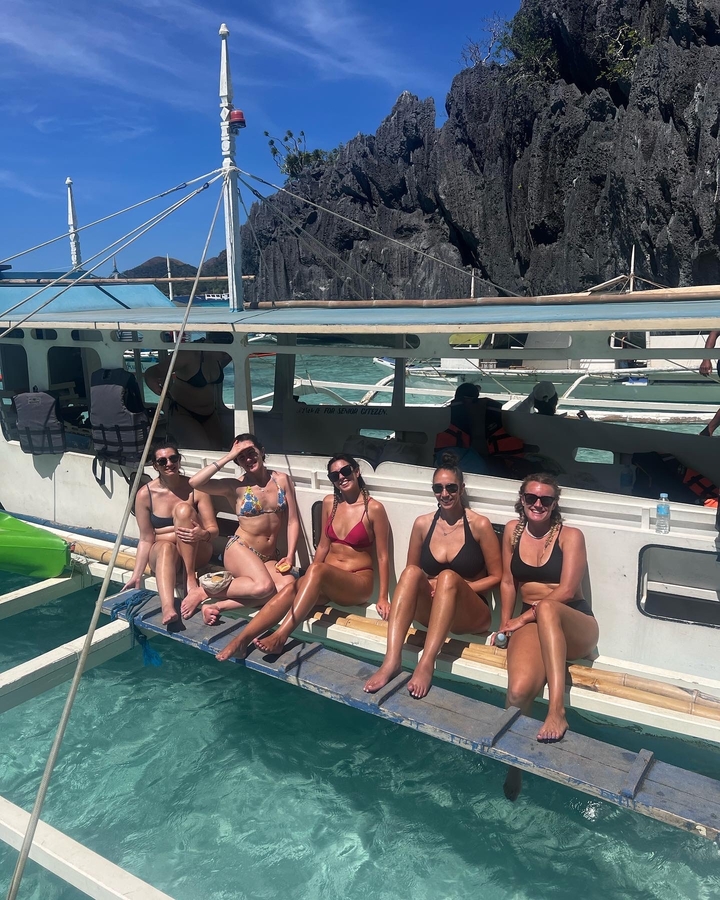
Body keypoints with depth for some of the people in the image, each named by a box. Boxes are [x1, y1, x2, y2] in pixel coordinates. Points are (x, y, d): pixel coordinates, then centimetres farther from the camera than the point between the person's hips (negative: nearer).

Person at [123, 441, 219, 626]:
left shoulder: (195, 488, -8)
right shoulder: (145, 494, -6)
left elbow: (213, 529, -7)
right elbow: (146, 539, -4)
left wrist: (203, 534, -31)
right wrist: (136, 575, -11)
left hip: (196, 552, 0)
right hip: (161, 554, 0)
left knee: (183, 509, -27)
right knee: (166, 547, -37)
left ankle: (191, 579, -27)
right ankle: (167, 609, -62)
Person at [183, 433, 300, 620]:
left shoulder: (282, 480, 4)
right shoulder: (235, 486, -4)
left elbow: (292, 521, 3)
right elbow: (195, 482, -19)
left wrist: (290, 555, -8)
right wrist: (227, 457, -16)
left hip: (270, 557, 4)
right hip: (240, 550, -4)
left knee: (289, 587, -28)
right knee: (264, 586, -33)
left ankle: (219, 605, -22)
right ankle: (202, 593, -12)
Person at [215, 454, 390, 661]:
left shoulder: (374, 509, -9)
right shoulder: (329, 503, 6)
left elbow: (382, 556, -8)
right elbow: (323, 546, 12)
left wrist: (382, 598, -11)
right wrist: (308, 580, 6)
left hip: (358, 583, -4)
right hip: (326, 580, 5)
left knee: (318, 570, -35)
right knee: (291, 589, -27)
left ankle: (280, 637, -38)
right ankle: (241, 640, -35)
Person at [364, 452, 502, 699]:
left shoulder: (479, 525, -7)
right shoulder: (422, 524, 2)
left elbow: (496, 576, -2)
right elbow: (409, 574, 10)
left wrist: (457, 587, -15)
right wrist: (430, 586, -12)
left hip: (470, 615, -2)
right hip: (430, 609, 3)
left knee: (448, 577, -34)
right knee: (412, 572, -29)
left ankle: (426, 664, -42)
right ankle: (392, 660, -40)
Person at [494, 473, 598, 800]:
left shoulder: (571, 536, 0)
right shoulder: (513, 530, 11)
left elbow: (567, 590, -8)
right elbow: (508, 582, 15)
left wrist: (525, 616, -11)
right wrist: (505, 623, 4)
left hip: (574, 625, -2)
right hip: (531, 624, 2)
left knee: (546, 608, -42)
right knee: (519, 690, -30)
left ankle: (557, 711, -46)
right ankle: (513, 763, -6)